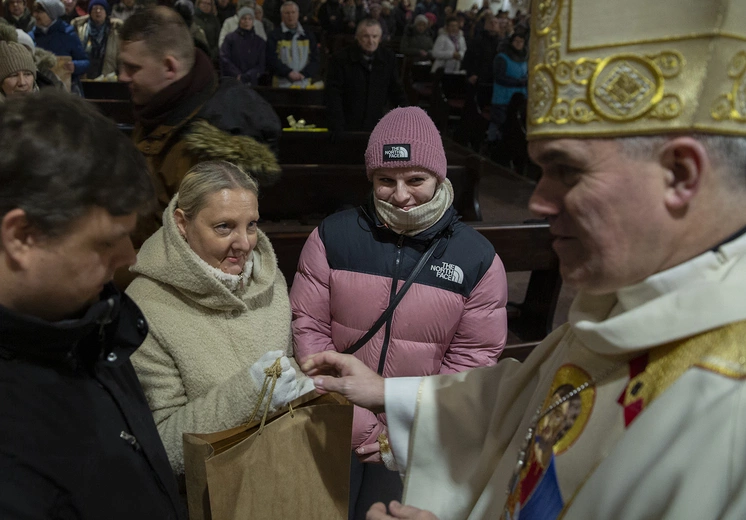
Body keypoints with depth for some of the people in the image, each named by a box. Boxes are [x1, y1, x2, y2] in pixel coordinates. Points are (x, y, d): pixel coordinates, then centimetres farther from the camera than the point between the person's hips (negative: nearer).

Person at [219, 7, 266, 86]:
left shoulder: (260, 42, 11)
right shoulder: (230, 38, 7)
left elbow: (261, 65, 4)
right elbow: (225, 60, -1)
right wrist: (238, 76, -14)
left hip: (252, 83, 1)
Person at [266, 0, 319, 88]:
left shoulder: (308, 36, 13)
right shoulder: (274, 36, 5)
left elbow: (314, 60, 8)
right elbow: (272, 60, -4)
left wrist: (303, 74, -10)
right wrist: (288, 73, -17)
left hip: (304, 84, 2)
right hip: (282, 84, -2)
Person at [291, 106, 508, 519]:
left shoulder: (477, 258, -9)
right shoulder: (332, 236, -8)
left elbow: (473, 358, -6)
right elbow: (308, 326, -8)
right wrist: (356, 425, -12)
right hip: (336, 430, 1)